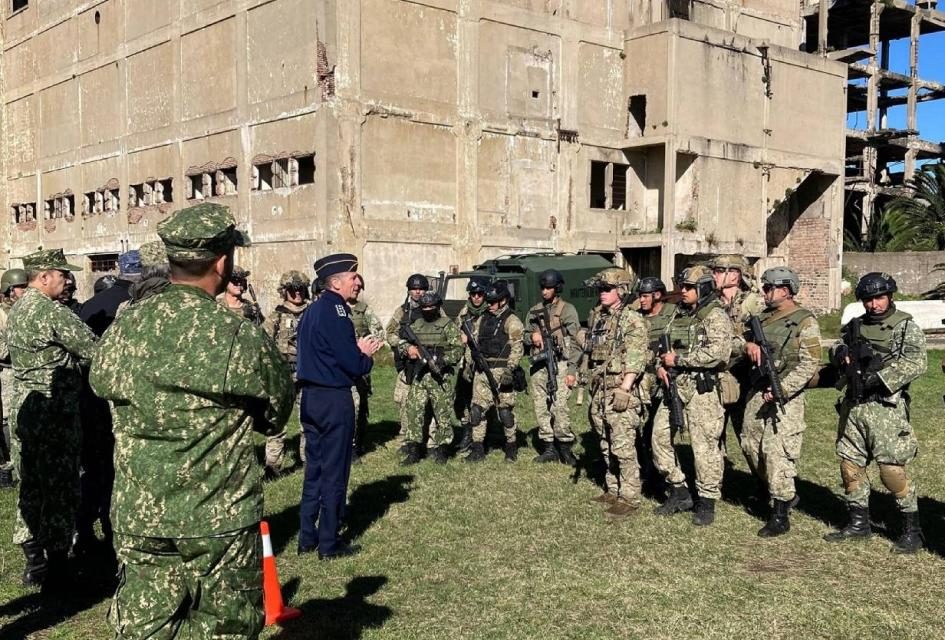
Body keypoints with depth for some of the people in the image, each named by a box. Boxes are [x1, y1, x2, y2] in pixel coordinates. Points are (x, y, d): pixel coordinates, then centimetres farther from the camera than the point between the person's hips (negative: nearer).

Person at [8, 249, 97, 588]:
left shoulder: (16, 310, 12)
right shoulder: (53, 312, -16)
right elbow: (95, 350, -18)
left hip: (22, 407, 9)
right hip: (54, 411, -9)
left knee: (30, 486, 14)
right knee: (60, 488, 1)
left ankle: (34, 561, 22)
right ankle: (57, 566, 8)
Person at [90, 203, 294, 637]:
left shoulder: (122, 328, -5)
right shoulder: (240, 338, -17)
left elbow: (100, 383, 13)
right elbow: (276, 414, -3)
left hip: (137, 519, 4)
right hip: (219, 523, -4)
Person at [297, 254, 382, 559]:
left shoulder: (312, 310, 11)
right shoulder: (335, 311, -17)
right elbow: (353, 364, -18)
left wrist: (356, 350, 8)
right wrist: (365, 355, 2)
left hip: (310, 396, 9)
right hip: (334, 399, -9)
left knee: (314, 468, 15)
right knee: (334, 473, 1)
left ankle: (307, 538, 22)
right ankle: (329, 543, 9)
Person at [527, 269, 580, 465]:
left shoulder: (567, 310, -1)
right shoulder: (534, 311, 15)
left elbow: (574, 342, -5)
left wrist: (572, 370, -11)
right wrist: (533, 335, -3)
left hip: (559, 364, -5)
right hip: (539, 366, 6)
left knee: (559, 407, -12)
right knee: (541, 408, 6)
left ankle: (565, 448, -1)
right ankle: (549, 449, 14)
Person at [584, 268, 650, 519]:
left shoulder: (633, 321, -11)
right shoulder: (598, 318, 14)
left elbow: (635, 360, -17)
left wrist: (623, 389, -23)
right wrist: (592, 389, 18)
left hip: (622, 392, -8)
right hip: (599, 391, 8)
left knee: (623, 448, -6)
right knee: (607, 446, 15)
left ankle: (629, 498, 2)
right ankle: (612, 490, 26)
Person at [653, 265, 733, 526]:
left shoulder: (716, 317, -9)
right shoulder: (678, 315, 14)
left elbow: (716, 353, -23)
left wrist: (677, 359, -17)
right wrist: (660, 365, 1)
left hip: (702, 389, -8)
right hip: (674, 387, 8)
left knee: (705, 446, -2)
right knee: (660, 436, 8)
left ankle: (707, 502, 11)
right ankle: (679, 492, 21)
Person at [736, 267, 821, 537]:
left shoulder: (805, 322, -9)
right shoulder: (763, 317, 12)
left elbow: (809, 364, -14)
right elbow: (738, 338, 18)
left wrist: (781, 389, -21)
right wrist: (747, 345, -6)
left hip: (786, 395, -7)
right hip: (758, 391, 7)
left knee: (777, 451, -9)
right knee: (750, 444, 12)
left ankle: (780, 516, -2)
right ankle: (773, 492, 34)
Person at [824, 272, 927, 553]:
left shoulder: (906, 325, -3)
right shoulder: (855, 325, 15)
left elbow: (917, 362, -14)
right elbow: (839, 353, 24)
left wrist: (878, 378, -21)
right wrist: (842, 355, -1)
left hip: (886, 407, -6)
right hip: (853, 406, 6)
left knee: (892, 468, -8)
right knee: (850, 464, 9)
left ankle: (912, 529, 5)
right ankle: (859, 522, 22)